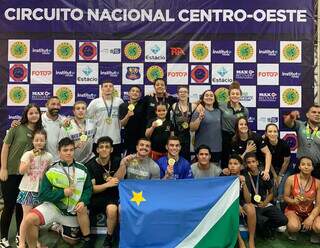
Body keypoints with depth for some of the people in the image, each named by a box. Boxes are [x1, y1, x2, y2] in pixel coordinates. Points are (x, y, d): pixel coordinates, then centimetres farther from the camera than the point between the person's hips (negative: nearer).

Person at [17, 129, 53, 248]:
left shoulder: (48, 156, 2)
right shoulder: (27, 154, -5)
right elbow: (21, 171, -13)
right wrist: (30, 158, -20)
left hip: (41, 190, 2)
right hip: (28, 189, -2)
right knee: (26, 217, -2)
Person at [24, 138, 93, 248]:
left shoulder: (82, 169, -3)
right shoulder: (51, 171, -10)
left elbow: (88, 188, 0)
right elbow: (43, 194, -12)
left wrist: (83, 201, -20)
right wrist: (63, 193, -24)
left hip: (72, 211, 2)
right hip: (53, 206, -2)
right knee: (30, 219, -27)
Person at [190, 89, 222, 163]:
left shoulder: (218, 111, 10)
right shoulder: (199, 111, -3)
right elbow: (192, 128, -9)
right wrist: (200, 118, -22)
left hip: (217, 148, 4)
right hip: (202, 148, -4)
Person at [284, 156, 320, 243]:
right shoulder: (291, 179, -10)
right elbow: (285, 197, -2)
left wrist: (311, 218, -20)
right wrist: (293, 201, -25)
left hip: (311, 212, 2)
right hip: (293, 210, -2)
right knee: (294, 227, -34)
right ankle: (292, 232, 6)